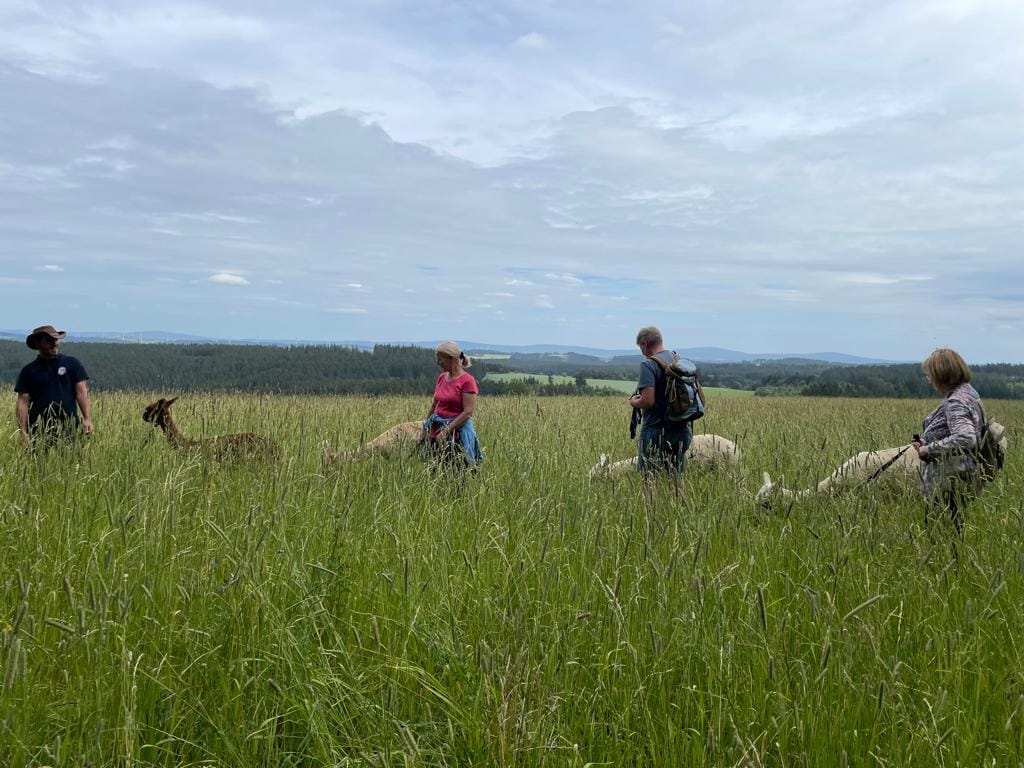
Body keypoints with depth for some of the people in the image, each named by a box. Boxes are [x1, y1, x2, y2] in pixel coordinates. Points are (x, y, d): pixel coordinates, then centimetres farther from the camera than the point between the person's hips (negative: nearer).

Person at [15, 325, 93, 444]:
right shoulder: (29, 371, 8)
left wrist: (87, 419, -12)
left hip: (69, 430, 0)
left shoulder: (72, 364, 7)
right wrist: (23, 432, -4)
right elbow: (23, 402, 4)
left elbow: (82, 392, 1)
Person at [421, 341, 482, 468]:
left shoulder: (467, 381, -11)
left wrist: (446, 431, -18)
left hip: (457, 430, -6)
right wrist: (425, 428, 8)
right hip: (437, 428, 6)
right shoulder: (442, 377, 9)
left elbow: (468, 412, -16)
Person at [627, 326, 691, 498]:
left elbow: (648, 401, -22)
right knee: (677, 477, 16)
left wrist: (634, 402, -1)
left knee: (650, 478, 4)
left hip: (656, 430, -7)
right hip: (681, 429, 7)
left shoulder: (648, 365, -14)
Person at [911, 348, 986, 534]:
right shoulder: (966, 393, 14)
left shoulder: (957, 402, -18)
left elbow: (966, 439, -33)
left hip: (949, 485, -10)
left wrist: (929, 448, -22)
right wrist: (925, 443, 10)